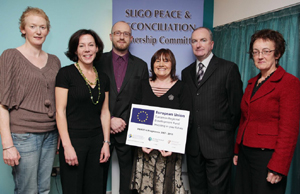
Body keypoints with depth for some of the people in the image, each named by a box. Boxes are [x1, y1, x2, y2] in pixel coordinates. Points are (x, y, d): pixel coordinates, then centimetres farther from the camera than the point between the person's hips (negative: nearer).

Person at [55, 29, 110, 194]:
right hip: (74, 140, -4)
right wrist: (67, 145, -14)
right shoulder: (66, 73, -6)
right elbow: (60, 111, -9)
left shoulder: (103, 78, 9)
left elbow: (105, 112, 11)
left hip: (97, 141, 5)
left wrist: (106, 142, 6)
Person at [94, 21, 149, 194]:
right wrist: (109, 120, -9)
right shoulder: (99, 61, 4)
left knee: (128, 172, 8)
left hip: (128, 129, 1)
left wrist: (124, 122, -3)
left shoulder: (141, 65, 7)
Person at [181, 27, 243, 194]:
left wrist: (227, 132, 0)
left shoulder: (229, 68, -3)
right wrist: (187, 134, 4)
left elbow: (236, 106, -3)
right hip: (193, 145, 5)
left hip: (218, 144, -4)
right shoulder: (186, 72, 13)